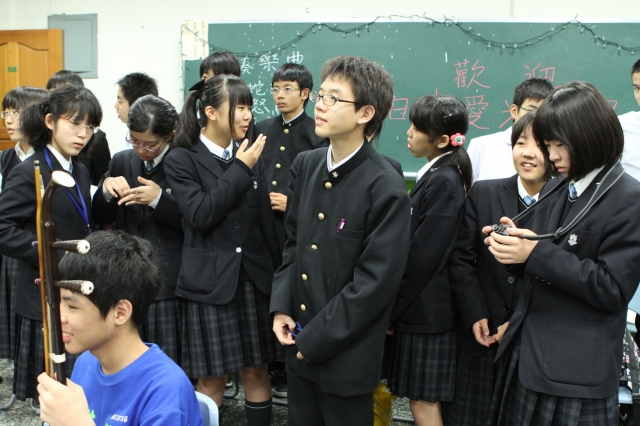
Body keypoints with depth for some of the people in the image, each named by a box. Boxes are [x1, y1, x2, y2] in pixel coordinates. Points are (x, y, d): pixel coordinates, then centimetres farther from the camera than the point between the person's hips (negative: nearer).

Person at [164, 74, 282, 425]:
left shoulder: (250, 156, 6)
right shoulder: (181, 159, -5)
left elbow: (265, 219, 7)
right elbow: (200, 216, -18)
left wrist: (279, 273, 6)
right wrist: (239, 170, -16)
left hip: (254, 277, 4)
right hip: (210, 281, -3)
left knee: (256, 370, 12)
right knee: (211, 378, 7)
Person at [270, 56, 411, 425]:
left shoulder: (387, 189, -18)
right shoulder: (309, 164, 3)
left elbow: (376, 282, -18)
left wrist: (316, 339, -14)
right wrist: (281, 308, 0)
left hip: (346, 356, -6)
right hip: (299, 347, 6)